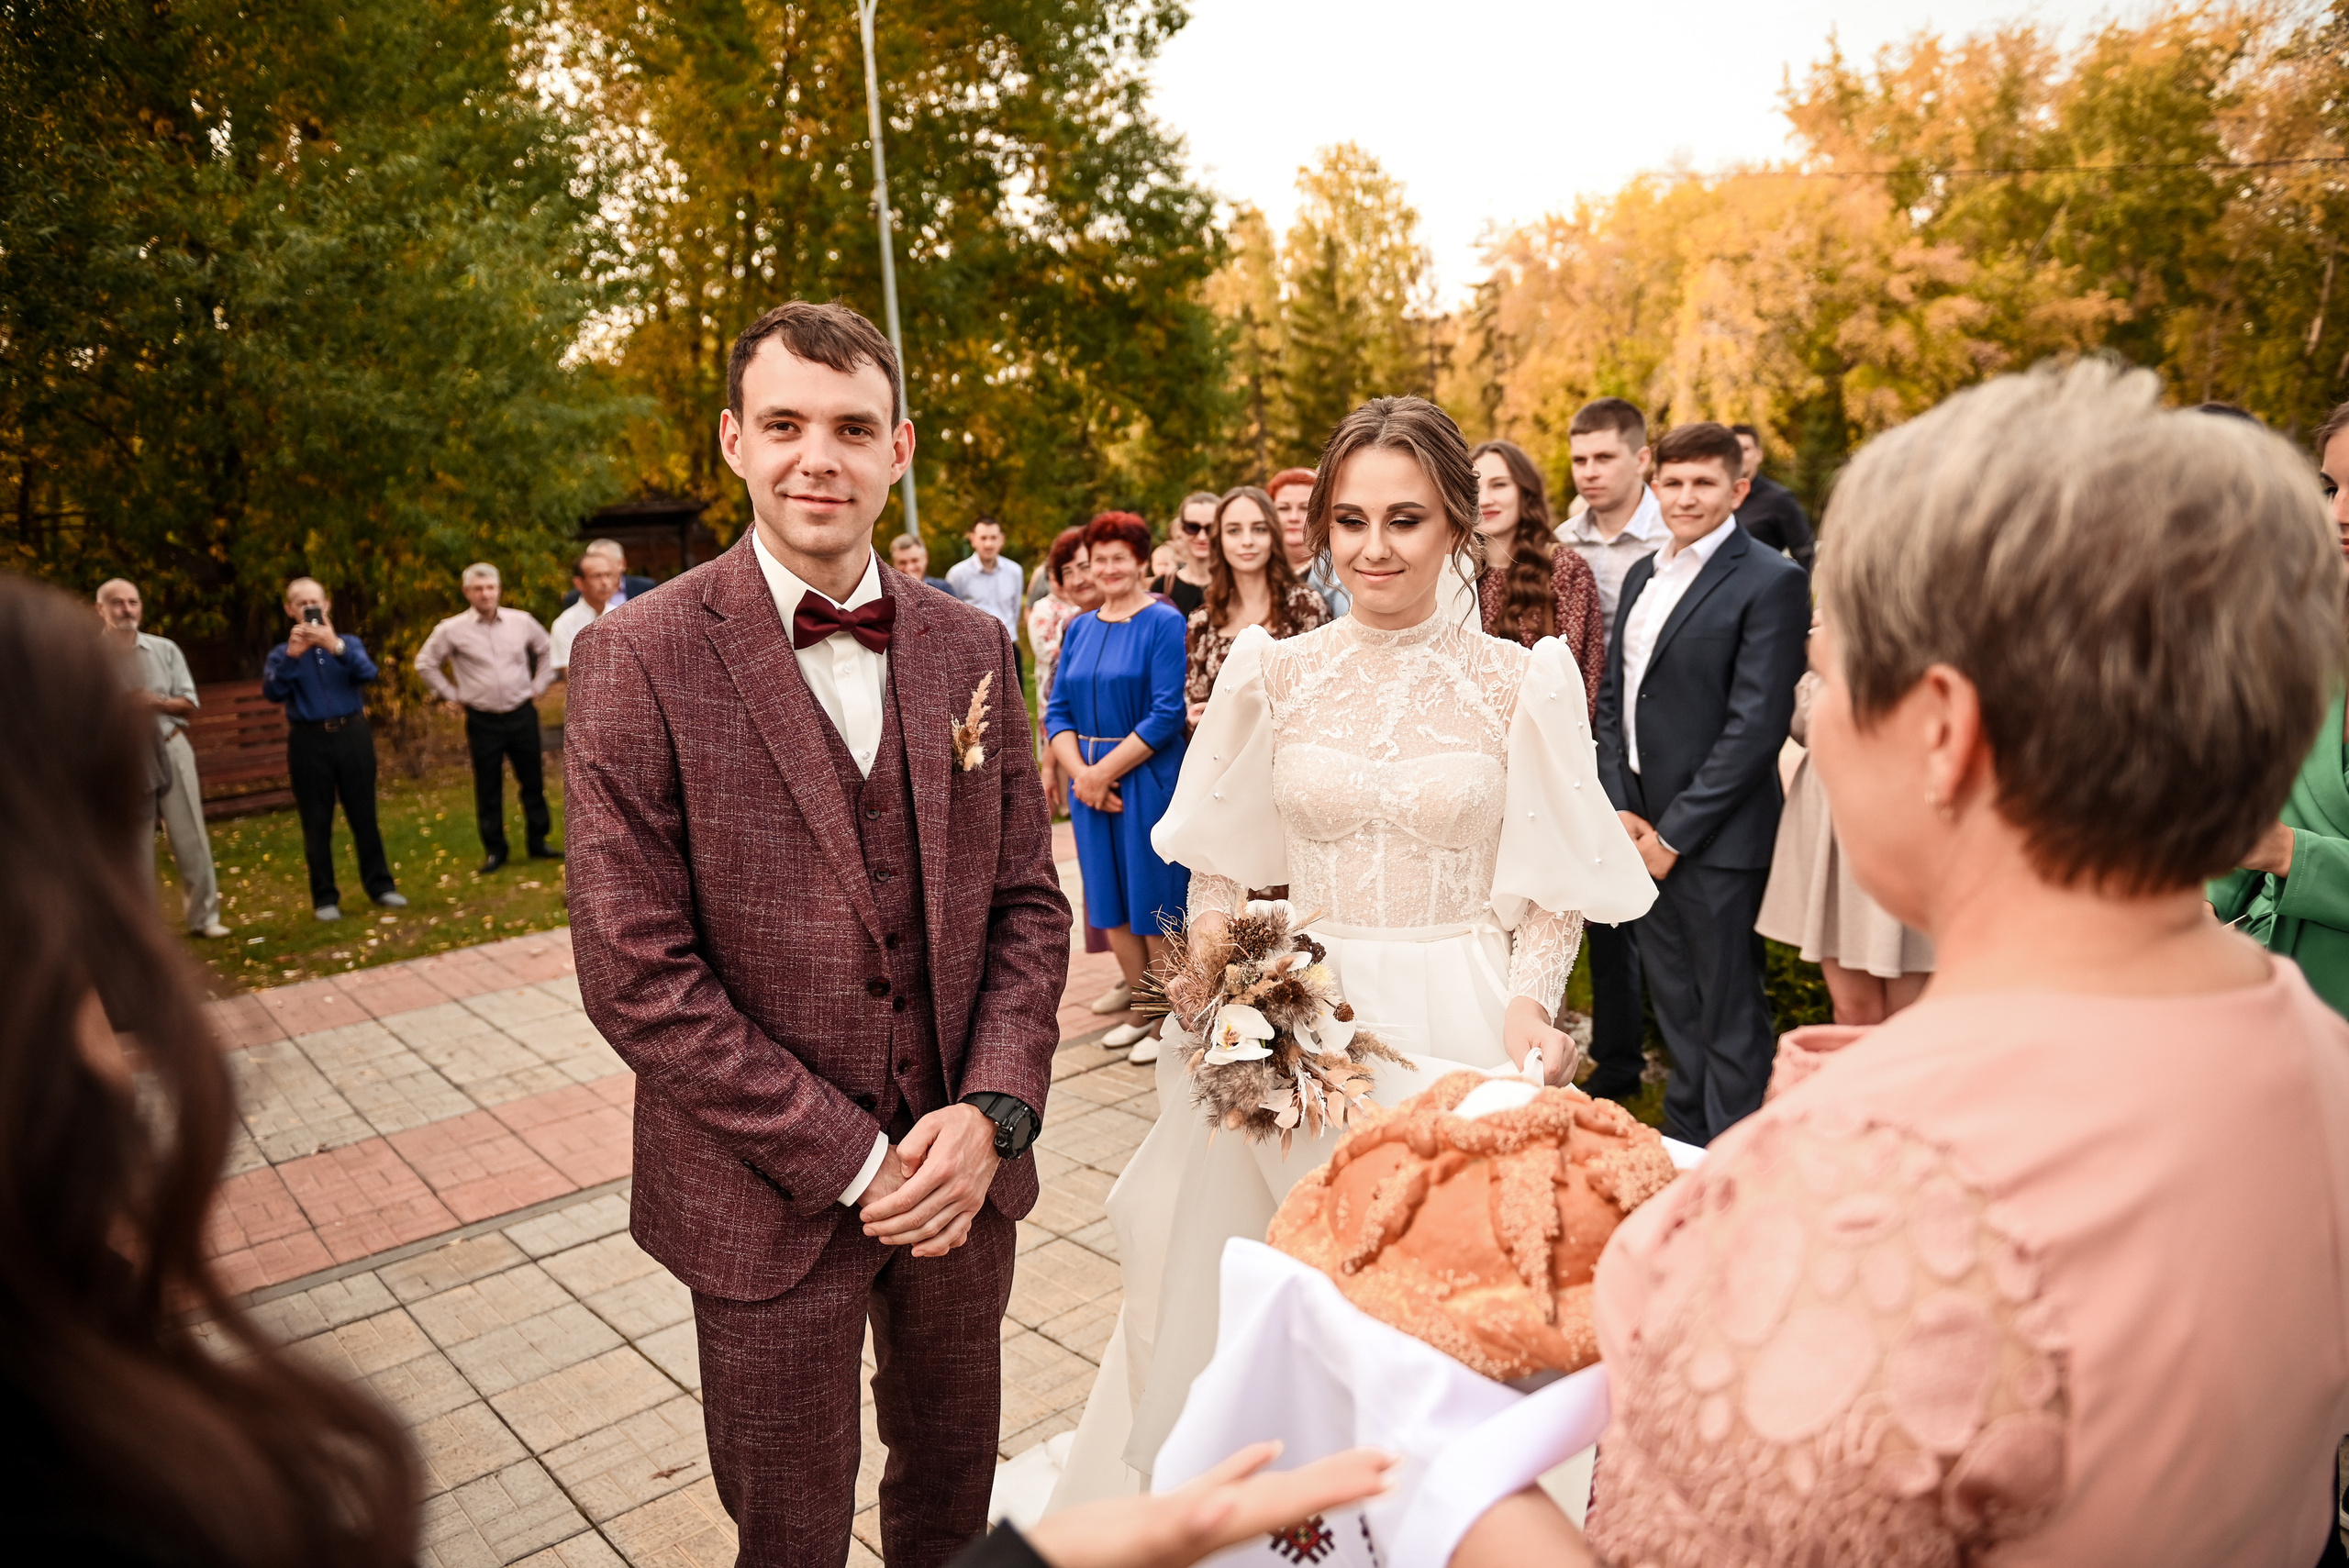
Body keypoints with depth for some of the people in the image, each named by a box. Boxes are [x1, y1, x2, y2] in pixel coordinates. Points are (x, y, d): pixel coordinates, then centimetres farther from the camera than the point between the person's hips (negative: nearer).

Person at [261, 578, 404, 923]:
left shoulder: (348, 643, 8)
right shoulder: (282, 654, 7)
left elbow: (367, 673, -12)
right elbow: (272, 692, -11)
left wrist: (335, 646, -26)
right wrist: (293, 655, -21)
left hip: (353, 735, 0)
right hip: (309, 742, 0)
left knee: (364, 815, 5)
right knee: (316, 823, 4)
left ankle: (380, 885, 14)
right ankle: (325, 898, 11)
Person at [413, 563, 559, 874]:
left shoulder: (522, 621, 1)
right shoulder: (452, 630, -3)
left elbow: (547, 649, 17)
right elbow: (425, 663, 9)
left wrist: (539, 685, 11)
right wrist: (449, 696, 6)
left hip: (522, 714, 1)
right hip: (482, 720, -1)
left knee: (532, 779, 8)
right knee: (488, 788, 5)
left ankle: (538, 841, 21)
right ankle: (494, 849, 15)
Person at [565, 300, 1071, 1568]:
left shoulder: (969, 648, 1)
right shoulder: (640, 661, -12)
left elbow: (1027, 901, 3)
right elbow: (635, 974, -16)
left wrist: (992, 1111, -11)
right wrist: (851, 1160, -16)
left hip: (962, 1173, 4)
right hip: (768, 1199, -3)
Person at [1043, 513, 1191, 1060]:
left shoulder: (1164, 622, -7)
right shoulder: (1079, 628, 11)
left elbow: (1167, 713, -14)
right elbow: (1058, 711, 7)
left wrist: (1105, 772, -15)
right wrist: (1080, 774, -9)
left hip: (1147, 779, -6)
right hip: (1089, 782, 6)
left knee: (1154, 902, 2)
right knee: (1112, 905, 12)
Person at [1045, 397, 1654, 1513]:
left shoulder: (1518, 683, -4)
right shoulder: (1274, 675, 0)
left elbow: (1553, 883, 0)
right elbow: (1220, 868, 6)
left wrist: (1530, 1002, -15)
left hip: (1456, 1027, -1)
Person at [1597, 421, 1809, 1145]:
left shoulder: (1771, 582, -10)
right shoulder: (1643, 575, 13)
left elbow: (1756, 726, -16)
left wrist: (1675, 833, -14)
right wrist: (1621, 808, 2)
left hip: (1714, 839, -7)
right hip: (1644, 832, 7)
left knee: (1729, 1021, 6)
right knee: (1675, 1008, 19)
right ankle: (1682, 1147, 35)